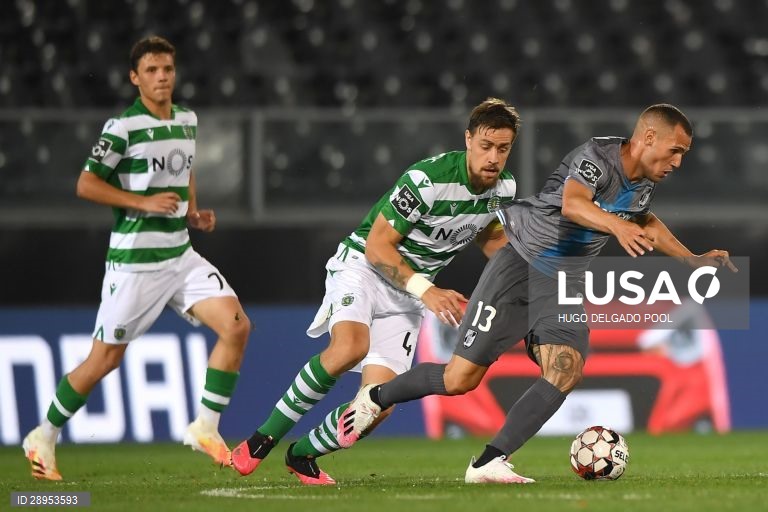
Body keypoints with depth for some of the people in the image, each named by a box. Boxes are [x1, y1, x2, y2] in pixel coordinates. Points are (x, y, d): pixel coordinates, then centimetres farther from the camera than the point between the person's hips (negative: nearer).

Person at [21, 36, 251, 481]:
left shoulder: (187, 120, 9)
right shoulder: (123, 127, -12)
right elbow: (86, 185, -12)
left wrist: (194, 211, 9)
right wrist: (144, 202, -19)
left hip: (181, 255, 6)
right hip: (134, 258, -6)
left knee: (237, 326, -10)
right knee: (106, 359, 0)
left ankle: (206, 428, 0)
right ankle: (45, 439, 19)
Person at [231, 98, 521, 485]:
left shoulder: (504, 187, -3)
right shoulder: (427, 179, -25)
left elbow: (488, 235, 20)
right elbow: (377, 246, -20)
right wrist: (425, 290, -28)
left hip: (407, 293, 6)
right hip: (363, 265, -6)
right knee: (350, 347, -37)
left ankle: (303, 455, 18)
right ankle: (263, 438, -21)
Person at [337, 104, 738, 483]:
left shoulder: (643, 186, 4)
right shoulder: (597, 156, -21)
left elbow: (643, 221, 29)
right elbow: (572, 204, -43)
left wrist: (692, 259, 24)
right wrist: (617, 226, -61)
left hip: (564, 285, 7)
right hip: (520, 265, -7)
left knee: (565, 372, -21)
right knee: (460, 378, -7)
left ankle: (487, 463, -21)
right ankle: (376, 397, 21)